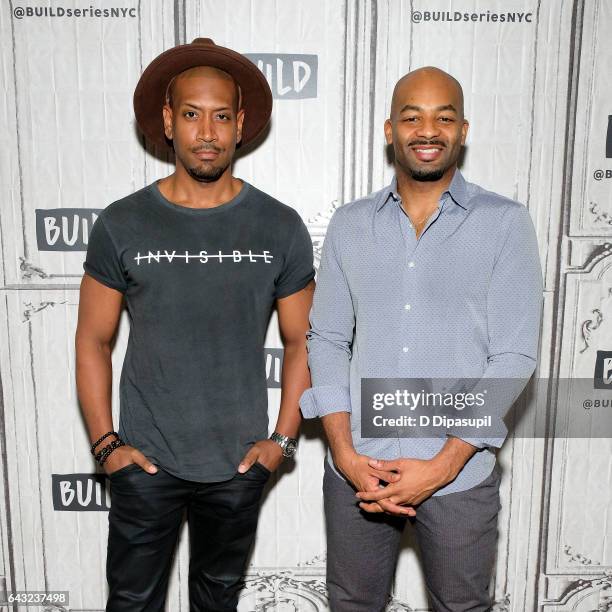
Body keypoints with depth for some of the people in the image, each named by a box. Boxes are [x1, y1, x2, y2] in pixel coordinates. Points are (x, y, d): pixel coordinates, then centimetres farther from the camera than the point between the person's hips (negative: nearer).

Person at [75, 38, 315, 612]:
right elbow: (92, 340, 0)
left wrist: (282, 439, -3)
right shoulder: (122, 224, -7)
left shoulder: (280, 227, -6)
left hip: (240, 464, 1)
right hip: (144, 462, 0)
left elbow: (300, 342, 1)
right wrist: (105, 442, -4)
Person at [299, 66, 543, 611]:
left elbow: (513, 357, -8)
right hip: (357, 470, 2)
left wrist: (442, 466, -13)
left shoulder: (505, 223, -5)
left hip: (460, 475, -1)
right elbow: (327, 338, 2)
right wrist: (345, 454, -7)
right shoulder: (349, 224, 3)